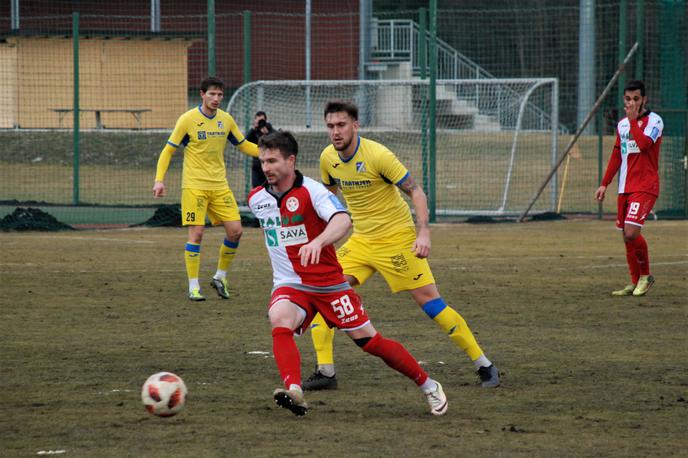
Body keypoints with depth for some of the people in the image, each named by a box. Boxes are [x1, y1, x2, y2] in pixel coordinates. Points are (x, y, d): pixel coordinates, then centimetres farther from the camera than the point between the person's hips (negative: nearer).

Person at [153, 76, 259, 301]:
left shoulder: (226, 120, 6)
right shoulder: (188, 119, -8)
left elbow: (243, 146, 18)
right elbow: (168, 150, -3)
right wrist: (159, 179, -14)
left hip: (220, 185, 5)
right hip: (194, 186, -5)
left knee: (235, 230, -3)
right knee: (196, 232, -9)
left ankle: (220, 277, 16)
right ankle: (194, 287, -1)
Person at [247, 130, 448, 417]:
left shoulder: (311, 191, -15)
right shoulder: (256, 199, 4)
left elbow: (343, 220, -33)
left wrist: (317, 243, -51)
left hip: (328, 283, -3)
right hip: (289, 285, 4)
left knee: (369, 341, 1)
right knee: (280, 321, -31)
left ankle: (429, 387, 21)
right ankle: (294, 392, -47)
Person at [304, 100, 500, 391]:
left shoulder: (377, 155, -20)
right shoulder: (328, 158, -1)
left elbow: (415, 191, -16)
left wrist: (423, 232, -26)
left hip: (397, 239, -6)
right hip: (361, 241, 6)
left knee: (429, 301, -9)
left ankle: (484, 365, 2)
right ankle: (325, 372, -5)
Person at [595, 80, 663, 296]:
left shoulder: (654, 120, -7)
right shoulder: (622, 125, 14)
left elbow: (644, 144, -25)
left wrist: (634, 119, -15)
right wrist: (604, 183, 16)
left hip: (645, 187, -7)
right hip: (624, 189, 7)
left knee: (631, 232, -19)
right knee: (627, 237, 7)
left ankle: (645, 275, 0)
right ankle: (635, 283, 18)